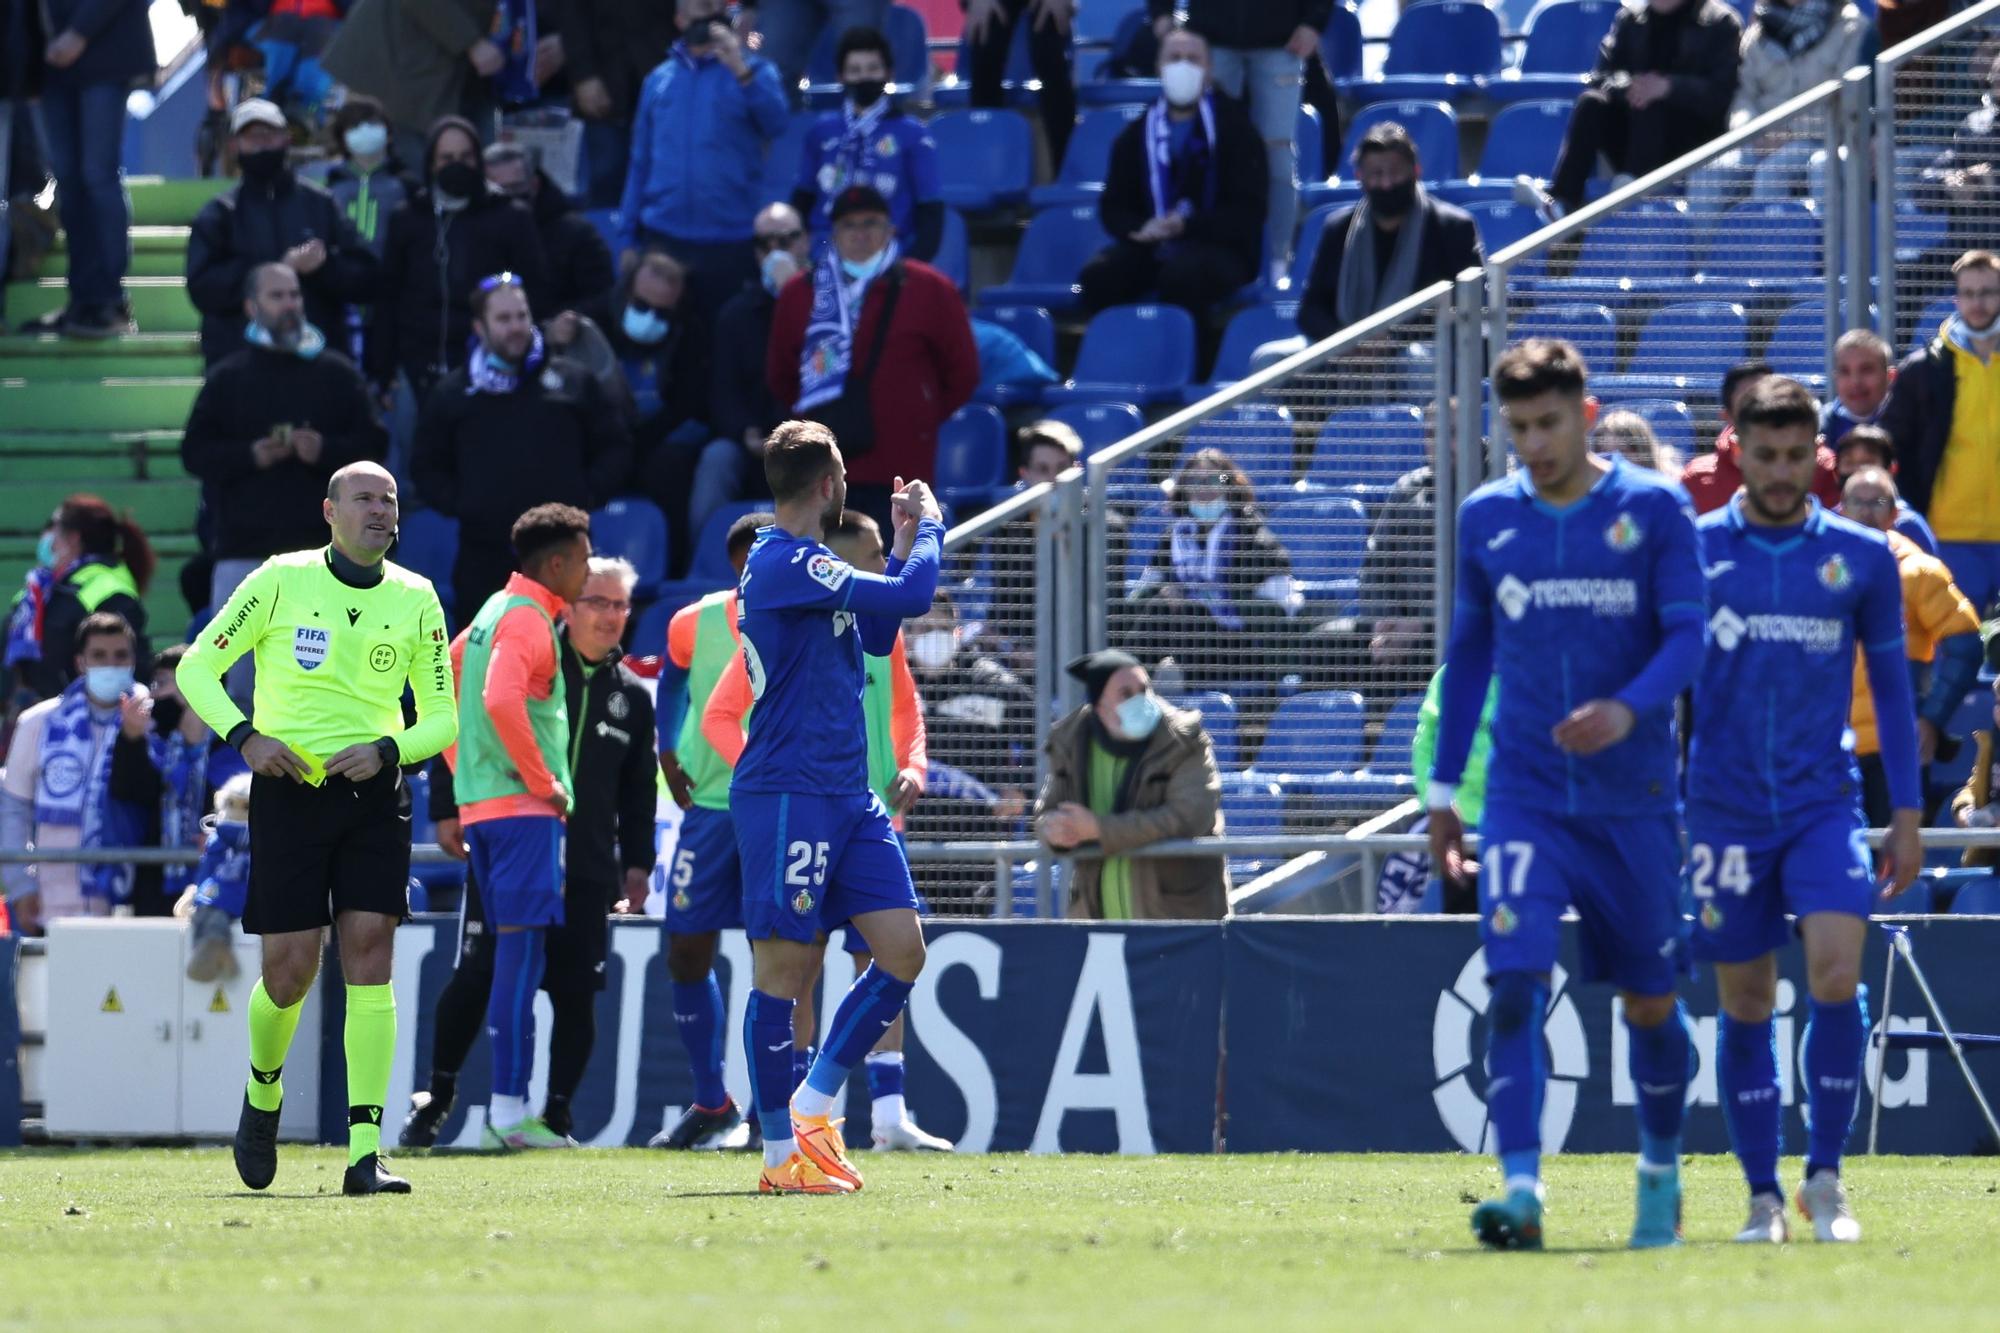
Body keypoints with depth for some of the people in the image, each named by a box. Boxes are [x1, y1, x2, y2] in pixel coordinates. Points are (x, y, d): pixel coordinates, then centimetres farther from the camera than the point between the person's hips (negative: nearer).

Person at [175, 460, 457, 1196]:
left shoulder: (416, 600, 4)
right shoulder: (280, 582, -2)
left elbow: (441, 719, 8)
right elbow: (196, 668, 2)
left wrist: (385, 749, -12)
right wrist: (245, 736, -14)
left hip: (373, 794, 2)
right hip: (289, 789, -2)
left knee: (370, 947, -12)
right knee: (290, 970, -4)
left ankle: (365, 1154, -14)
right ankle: (263, 1094, 30)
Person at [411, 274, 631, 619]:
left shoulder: (572, 381, 11)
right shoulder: (452, 393, 12)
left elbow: (615, 448, 15)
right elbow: (427, 466, 18)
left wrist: (588, 495, 1)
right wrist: (455, 503, 1)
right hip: (484, 555, 0)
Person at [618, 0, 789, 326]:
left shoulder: (751, 72, 3)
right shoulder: (659, 79, 11)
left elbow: (776, 123, -15)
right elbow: (640, 163, 12)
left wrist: (741, 71, -27)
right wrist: (627, 238, 7)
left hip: (729, 241, -2)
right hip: (663, 238, 2)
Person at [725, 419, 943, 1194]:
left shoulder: (806, 566, 17)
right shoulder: (781, 564, -14)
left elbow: (876, 634, 31)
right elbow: (911, 598, -19)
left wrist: (904, 540, 25)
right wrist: (927, 527, -1)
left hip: (846, 795, 10)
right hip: (786, 797, -10)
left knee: (902, 950, 3)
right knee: (784, 969, -4)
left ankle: (812, 1109, 13)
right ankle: (781, 1154, 1)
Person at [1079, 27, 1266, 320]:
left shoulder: (1234, 128, 1)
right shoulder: (1138, 134, 14)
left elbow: (1247, 212, -4)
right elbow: (1113, 206, 14)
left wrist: (1187, 226, -19)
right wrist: (1139, 229, -11)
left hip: (1219, 249, -4)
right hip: (1151, 248, 4)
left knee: (1182, 275, -39)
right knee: (1098, 275, -27)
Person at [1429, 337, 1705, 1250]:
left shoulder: (1654, 509, -3)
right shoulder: (1487, 517, 6)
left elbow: (1688, 636, -8)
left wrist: (1630, 709, -28)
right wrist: (1442, 789, 15)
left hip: (1633, 798, -1)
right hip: (1525, 795, 1)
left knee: (1649, 1003, 9)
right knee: (1513, 987, -17)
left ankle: (1660, 1172, 32)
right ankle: (1521, 1192, -22)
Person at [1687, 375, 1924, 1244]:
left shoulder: (1862, 558, 4)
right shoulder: (1695, 550, 2)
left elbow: (1891, 685, 11)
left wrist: (1907, 812, 7)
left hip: (1824, 801, 0)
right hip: (1725, 807, 0)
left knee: (1836, 975, -17)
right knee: (1744, 1004, 3)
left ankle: (1824, 1178, -5)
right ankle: (1763, 1196, 12)